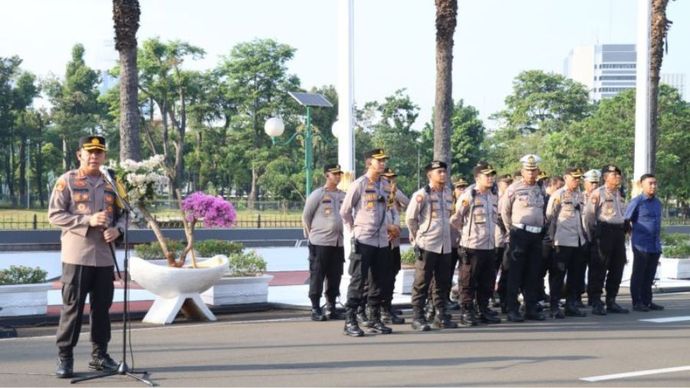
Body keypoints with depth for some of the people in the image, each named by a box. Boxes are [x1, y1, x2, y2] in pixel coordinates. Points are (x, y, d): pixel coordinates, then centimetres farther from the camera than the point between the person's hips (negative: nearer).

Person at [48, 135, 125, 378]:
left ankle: (99, 354, 21)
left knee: (102, 307, 10)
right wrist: (88, 220, -17)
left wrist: (117, 230, -5)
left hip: (104, 256, 5)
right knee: (72, 307, -3)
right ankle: (65, 358, 5)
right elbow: (54, 214, -7)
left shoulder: (110, 184, 12)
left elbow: (122, 215, 18)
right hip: (77, 255, -5)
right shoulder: (67, 181, -2)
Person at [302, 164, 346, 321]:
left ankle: (331, 308, 16)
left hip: (338, 242, 5)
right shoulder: (317, 194, -4)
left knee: (335, 277, 8)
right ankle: (315, 309, 2)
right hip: (320, 242, -5)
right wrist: (311, 234, 2)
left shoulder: (343, 195, 10)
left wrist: (345, 232, 14)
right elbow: (306, 216, -1)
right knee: (317, 276, -3)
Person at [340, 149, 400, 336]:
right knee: (358, 281, -6)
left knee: (379, 282, 10)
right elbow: (345, 211, -1)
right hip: (363, 241, -6)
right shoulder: (359, 185, -7)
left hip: (383, 241, 6)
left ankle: (374, 319, 20)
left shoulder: (386, 185, 11)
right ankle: (350, 321, -2)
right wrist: (354, 229, 4)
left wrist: (390, 226, 11)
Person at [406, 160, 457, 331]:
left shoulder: (448, 193, 11)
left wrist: (445, 233, 15)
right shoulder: (422, 194, -8)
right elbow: (410, 218, -4)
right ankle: (417, 317, 3)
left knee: (443, 282, 10)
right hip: (427, 245, -6)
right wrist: (417, 236, 2)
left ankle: (440, 316, 18)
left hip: (445, 245, 6)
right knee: (422, 283, -2)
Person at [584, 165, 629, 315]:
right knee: (599, 269, -4)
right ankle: (596, 303, -1)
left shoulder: (619, 194, 17)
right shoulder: (598, 193, -7)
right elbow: (589, 215, -10)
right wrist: (592, 235, -11)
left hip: (619, 232, 8)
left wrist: (625, 228, 17)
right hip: (604, 231, -8)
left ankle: (611, 301, 18)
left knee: (617, 268, 9)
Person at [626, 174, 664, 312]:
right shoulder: (637, 202, -8)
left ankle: (647, 301, 18)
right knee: (638, 275, 0)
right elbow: (626, 220, -5)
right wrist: (633, 232, -2)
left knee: (649, 275, 11)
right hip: (641, 245, -6)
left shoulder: (657, 202, 13)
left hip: (655, 246, 6)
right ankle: (637, 302, 5)